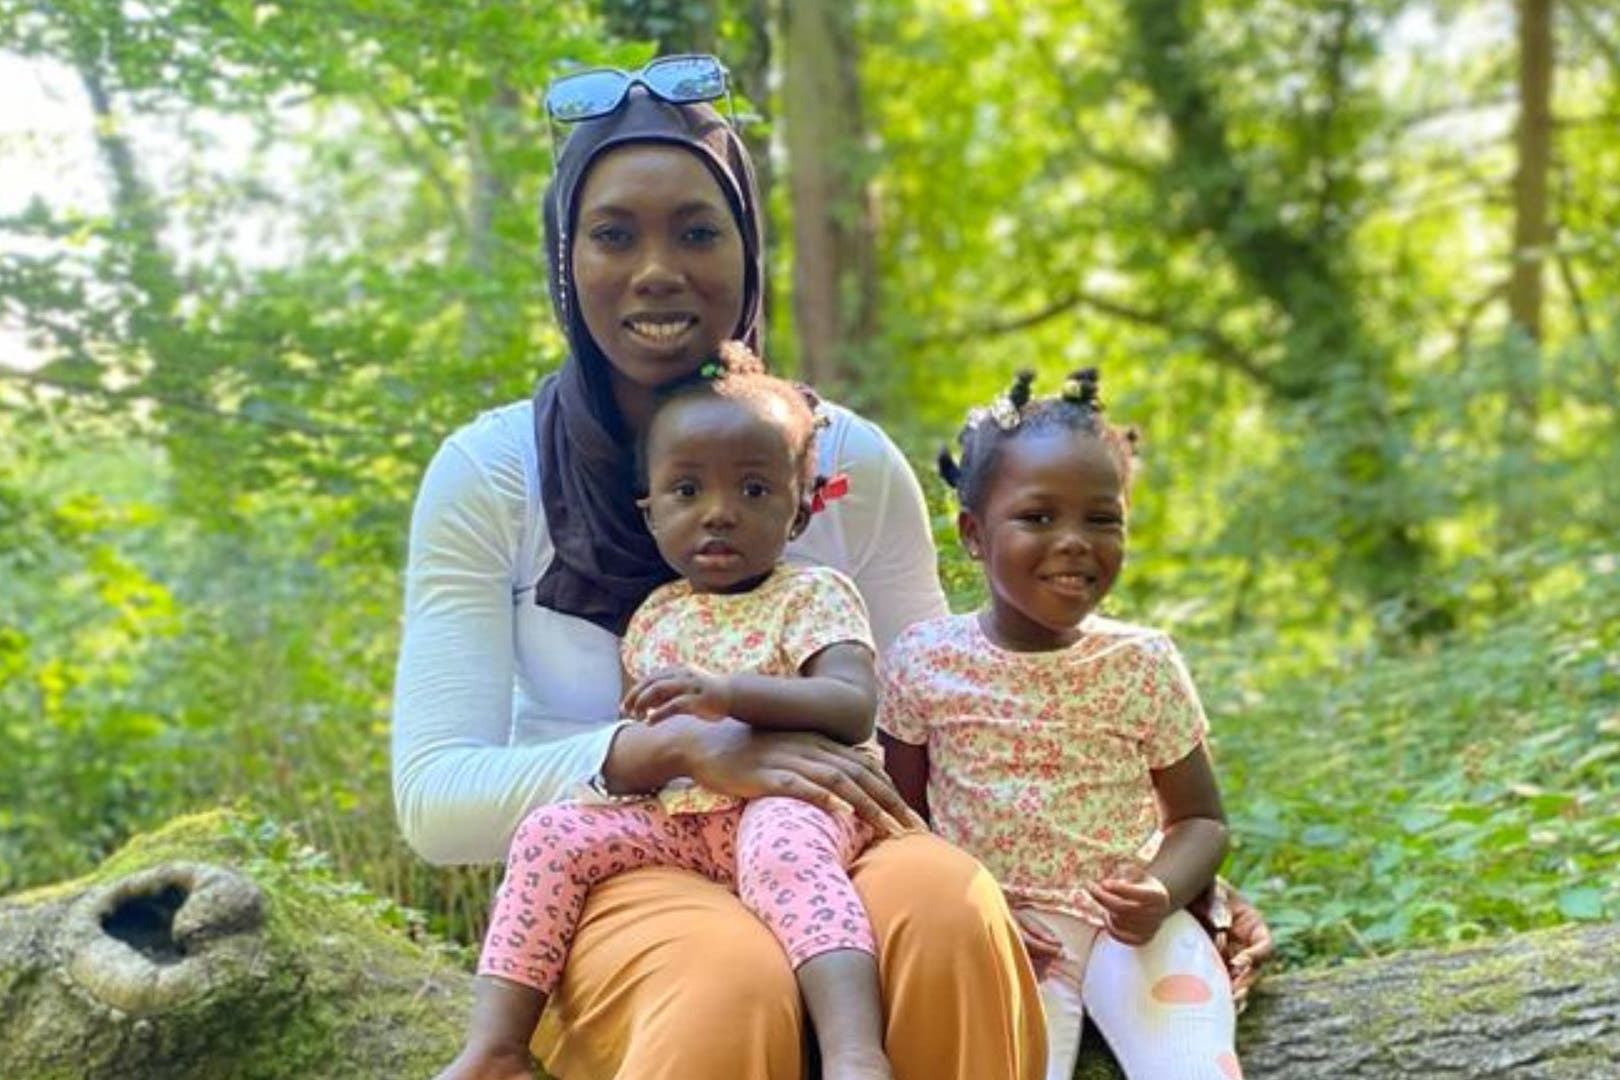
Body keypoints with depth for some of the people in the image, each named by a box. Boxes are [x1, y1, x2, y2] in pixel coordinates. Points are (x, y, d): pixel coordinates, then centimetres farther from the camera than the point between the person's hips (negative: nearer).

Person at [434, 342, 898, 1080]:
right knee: (551, 832, -14)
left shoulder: (814, 595, 1)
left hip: (792, 804, -6)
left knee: (781, 847, -39)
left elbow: (853, 707, -17)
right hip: (676, 818, 6)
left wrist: (729, 693, -30)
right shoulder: (655, 617, 17)